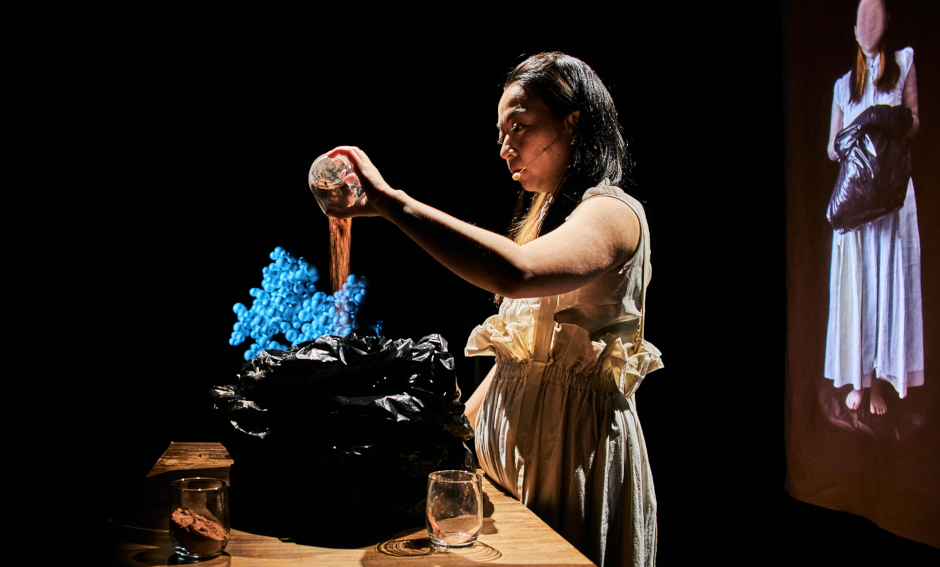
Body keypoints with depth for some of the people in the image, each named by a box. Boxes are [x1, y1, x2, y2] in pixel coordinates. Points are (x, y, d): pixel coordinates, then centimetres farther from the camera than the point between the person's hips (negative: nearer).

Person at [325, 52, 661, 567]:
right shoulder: (547, 214, 15)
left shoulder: (612, 213, -15)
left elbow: (514, 273, -37)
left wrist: (389, 201, -36)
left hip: (573, 442, -8)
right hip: (513, 437, 8)